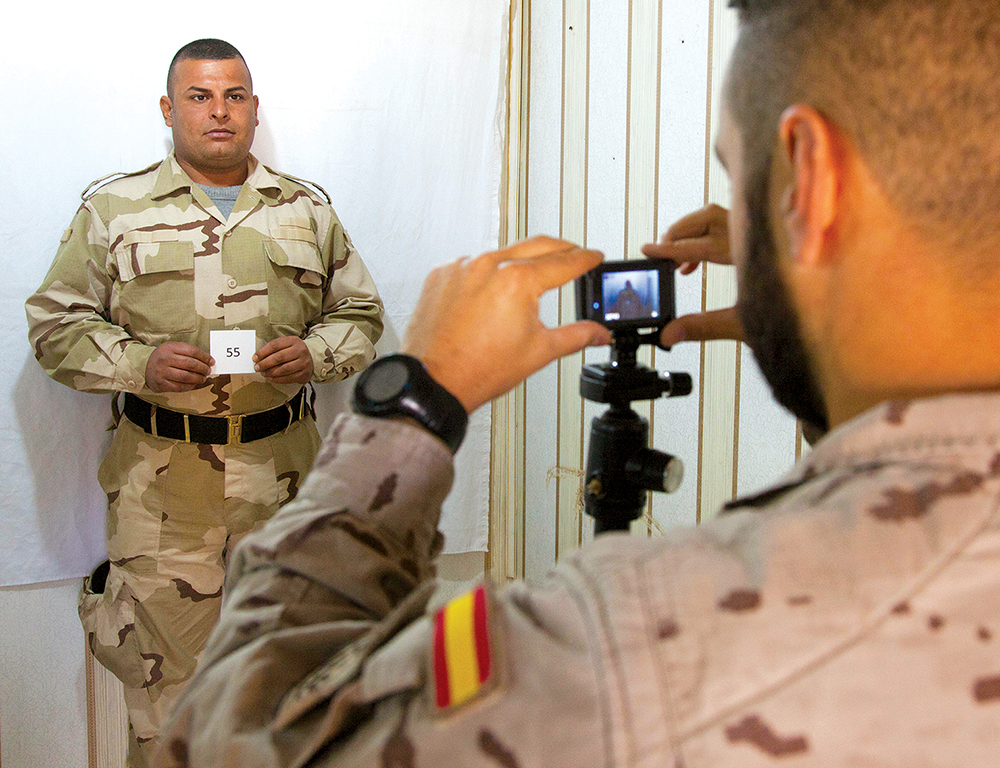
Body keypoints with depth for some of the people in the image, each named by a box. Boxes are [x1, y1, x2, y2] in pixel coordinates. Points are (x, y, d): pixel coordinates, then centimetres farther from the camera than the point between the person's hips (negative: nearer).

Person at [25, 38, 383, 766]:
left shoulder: (307, 210, 11)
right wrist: (139, 363, -13)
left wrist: (314, 353, -8)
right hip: (162, 474, -2)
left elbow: (361, 314, 14)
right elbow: (56, 324, 5)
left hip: (284, 468, 2)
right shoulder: (114, 209, 5)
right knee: (166, 667, 2)